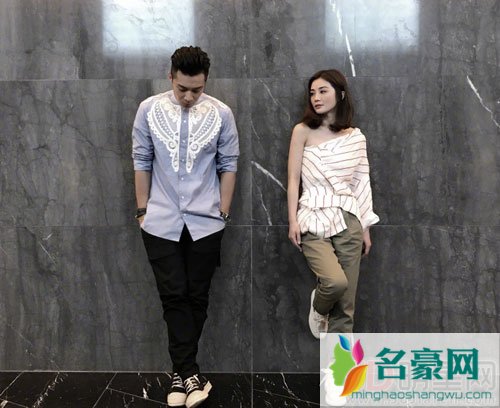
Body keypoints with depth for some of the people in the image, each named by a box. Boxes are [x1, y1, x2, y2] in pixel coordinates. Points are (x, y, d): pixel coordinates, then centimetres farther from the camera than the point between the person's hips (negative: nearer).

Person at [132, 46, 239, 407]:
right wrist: (142, 209, 3)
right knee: (174, 297, 0)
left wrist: (223, 212, 2)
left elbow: (228, 165, 2)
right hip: (161, 222, 0)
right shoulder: (149, 110, -2)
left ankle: (181, 372, 21)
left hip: (205, 222, 0)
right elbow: (141, 160, 3)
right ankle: (190, 374, 7)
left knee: (196, 297, 7)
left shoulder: (221, 113, -4)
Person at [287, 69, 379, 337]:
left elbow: (361, 184, 10)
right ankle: (318, 308, 13)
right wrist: (293, 220, -8)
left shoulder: (355, 136, 8)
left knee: (346, 302, 3)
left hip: (348, 220, 3)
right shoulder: (303, 131, 1)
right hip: (313, 220, -3)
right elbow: (293, 179, -1)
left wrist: (365, 227, 10)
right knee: (335, 281, -23)